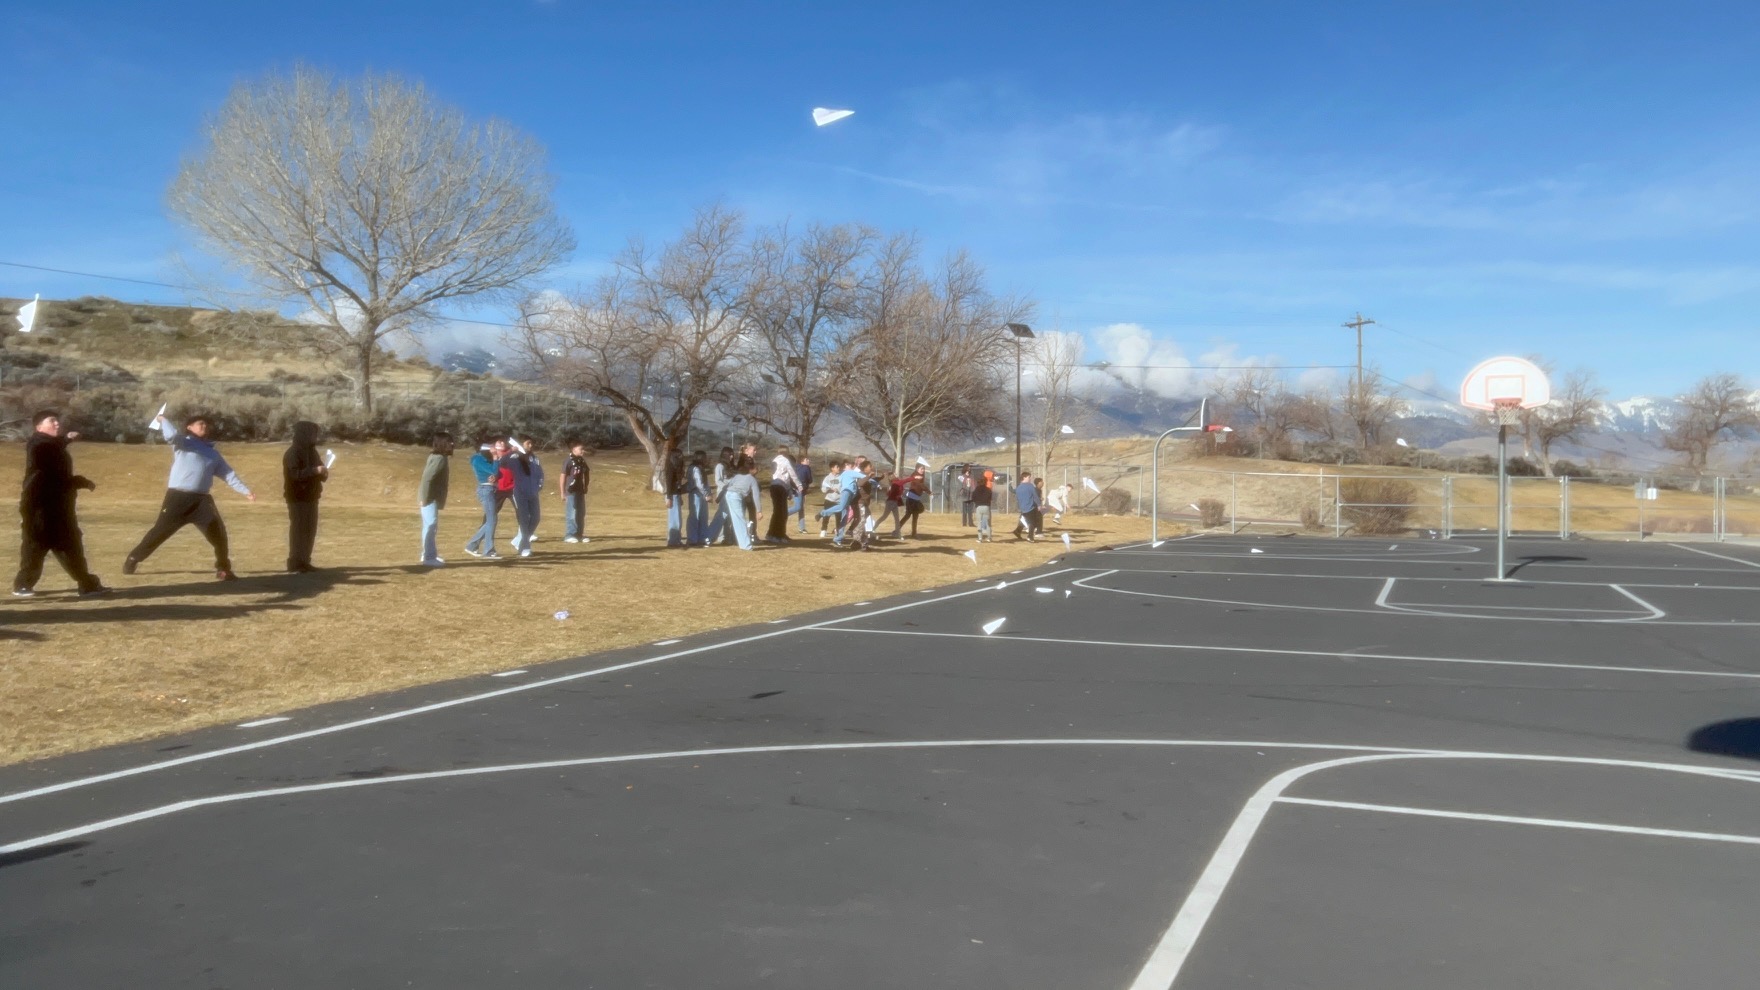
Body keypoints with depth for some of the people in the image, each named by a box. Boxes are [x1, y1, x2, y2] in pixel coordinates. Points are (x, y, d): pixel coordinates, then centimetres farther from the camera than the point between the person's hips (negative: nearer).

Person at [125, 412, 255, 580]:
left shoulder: (213, 453, 20)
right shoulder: (183, 442, 5)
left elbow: (229, 474, 18)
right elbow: (172, 435, -19)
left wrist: (246, 491, 11)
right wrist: (162, 420, -1)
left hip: (201, 500, 4)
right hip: (178, 497, -4)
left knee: (218, 533, 0)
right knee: (160, 531, -1)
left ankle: (223, 569, 12)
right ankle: (132, 559, 15)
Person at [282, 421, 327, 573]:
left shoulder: (311, 451, 13)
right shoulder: (292, 453, -14)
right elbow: (295, 474, -24)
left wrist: (323, 472, 0)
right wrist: (315, 470, -28)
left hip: (311, 497, 9)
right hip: (298, 498, -9)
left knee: (310, 530, 11)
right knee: (298, 530, -7)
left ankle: (304, 562, 18)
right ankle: (294, 565, -4)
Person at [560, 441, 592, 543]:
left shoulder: (582, 461, 10)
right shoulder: (568, 461, -11)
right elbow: (563, 477, -11)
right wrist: (562, 492, -12)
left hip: (580, 491, 8)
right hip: (571, 491, -8)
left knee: (581, 514, 11)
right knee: (571, 514, -5)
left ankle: (579, 535, 18)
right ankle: (569, 535, 0)